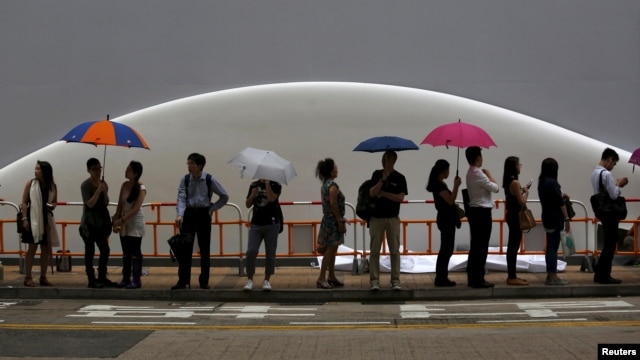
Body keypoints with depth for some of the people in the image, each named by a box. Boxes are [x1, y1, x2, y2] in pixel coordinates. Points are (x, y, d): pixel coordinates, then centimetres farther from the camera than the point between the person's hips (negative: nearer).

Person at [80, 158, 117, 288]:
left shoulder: (103, 183, 8)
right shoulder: (85, 185, -10)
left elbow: (106, 203, 9)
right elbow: (90, 204, -18)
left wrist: (105, 191, -9)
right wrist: (98, 190, -24)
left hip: (101, 222, 6)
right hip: (89, 224, -6)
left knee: (105, 250, 8)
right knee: (90, 252, -1)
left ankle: (102, 278, 18)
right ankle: (91, 280, 3)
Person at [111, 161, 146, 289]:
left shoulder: (141, 188, -13)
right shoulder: (124, 185, 5)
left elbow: (136, 209, -19)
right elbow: (120, 205, 7)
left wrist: (121, 220, -20)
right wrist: (116, 219, -2)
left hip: (135, 223, -6)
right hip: (124, 223, 6)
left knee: (135, 252, -2)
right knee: (126, 252, 10)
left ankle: (137, 280, 3)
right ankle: (126, 279, 17)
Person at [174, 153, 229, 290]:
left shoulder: (210, 180, -6)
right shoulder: (185, 179, -1)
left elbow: (224, 197, 2)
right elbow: (181, 198, -9)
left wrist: (212, 209, -3)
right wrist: (180, 214, -25)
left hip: (203, 215, -1)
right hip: (189, 214, 2)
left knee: (204, 249, 4)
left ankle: (204, 282, 13)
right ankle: (183, 281, 8)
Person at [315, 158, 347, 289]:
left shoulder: (325, 185, 12)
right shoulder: (332, 186, -16)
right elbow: (333, 204, -22)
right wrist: (340, 221, -18)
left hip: (328, 220, 10)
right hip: (333, 221, -10)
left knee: (331, 250, 14)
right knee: (330, 250, -6)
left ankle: (331, 277, 20)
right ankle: (321, 278, -6)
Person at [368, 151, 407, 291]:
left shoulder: (399, 178, 0)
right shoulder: (377, 174, 4)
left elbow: (400, 198, -9)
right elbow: (372, 193, -8)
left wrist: (383, 193, -11)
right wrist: (383, 179, -17)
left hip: (393, 218, -1)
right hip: (376, 217, 1)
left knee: (395, 250, 2)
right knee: (375, 250, 0)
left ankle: (395, 281, 8)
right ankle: (374, 281, 5)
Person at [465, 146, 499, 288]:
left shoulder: (470, 173, 13)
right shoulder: (479, 173, -17)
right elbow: (495, 188, -11)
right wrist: (489, 175, -1)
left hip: (474, 211, 10)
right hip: (482, 212, -10)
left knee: (475, 245, 12)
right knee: (482, 246, -4)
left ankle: (472, 278, 16)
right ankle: (478, 279, -1)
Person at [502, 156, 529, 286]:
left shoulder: (508, 181, 11)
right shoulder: (515, 182, -17)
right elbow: (521, 202, -17)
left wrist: (521, 191, 11)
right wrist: (526, 192, -2)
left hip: (511, 215, 10)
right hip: (516, 216, -10)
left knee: (511, 246, 13)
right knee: (514, 247, -5)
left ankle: (511, 276, 19)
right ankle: (512, 277, -1)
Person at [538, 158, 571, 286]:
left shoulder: (542, 182, 9)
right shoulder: (552, 182, -16)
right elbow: (560, 203, -17)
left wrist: (561, 196, 10)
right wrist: (567, 218, -14)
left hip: (546, 217, 9)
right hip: (555, 218, -9)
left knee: (550, 247, 12)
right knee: (553, 247, -6)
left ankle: (550, 276, 16)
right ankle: (553, 277, -3)